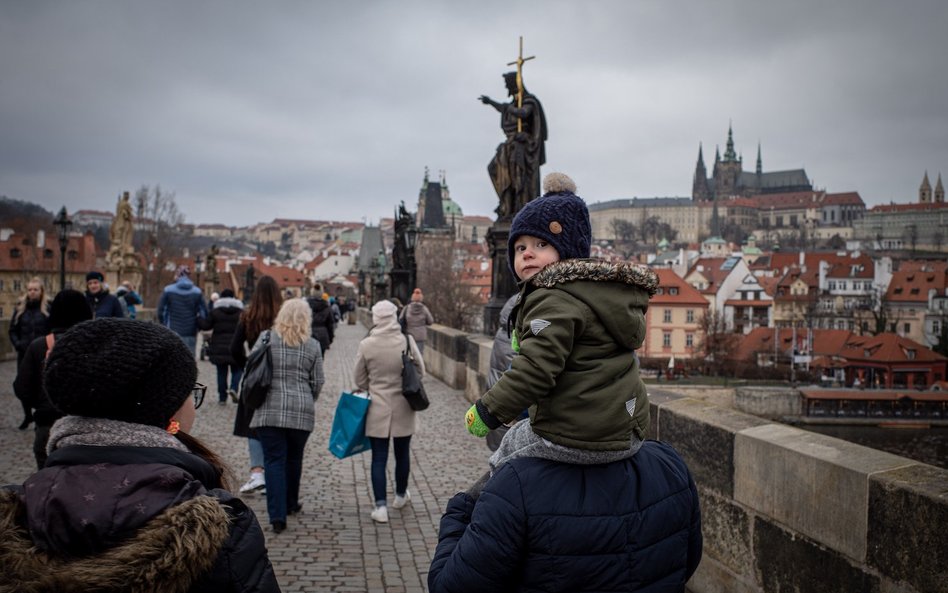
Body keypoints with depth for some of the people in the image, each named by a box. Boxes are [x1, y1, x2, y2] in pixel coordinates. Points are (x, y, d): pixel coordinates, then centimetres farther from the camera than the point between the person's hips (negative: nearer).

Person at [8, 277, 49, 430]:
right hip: (24, 354, 4)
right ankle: (28, 415, 26)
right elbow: (12, 330, 11)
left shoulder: (49, 307, -4)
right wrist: (18, 345, -3)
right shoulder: (21, 307, 8)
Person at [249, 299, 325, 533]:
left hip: (269, 410, -1)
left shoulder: (266, 338, 0)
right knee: (294, 458, 19)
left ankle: (277, 515, -4)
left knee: (274, 461, 2)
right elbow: (317, 382, 6)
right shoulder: (312, 345, 3)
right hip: (301, 411, 1)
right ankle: (290, 503, 35)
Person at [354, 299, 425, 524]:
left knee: (379, 457, 5)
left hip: (377, 409, -1)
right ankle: (401, 495, 36)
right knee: (402, 453, 18)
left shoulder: (366, 344, -10)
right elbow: (420, 371, 0)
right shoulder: (407, 341, -10)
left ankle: (380, 506, 0)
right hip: (403, 408, 1)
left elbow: (360, 379, 1)